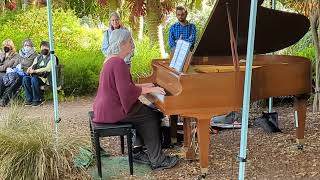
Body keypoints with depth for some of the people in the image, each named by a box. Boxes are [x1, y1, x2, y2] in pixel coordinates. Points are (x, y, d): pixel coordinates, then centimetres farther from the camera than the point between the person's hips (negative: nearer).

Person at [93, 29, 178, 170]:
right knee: (151, 117, -5)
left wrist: (144, 86, 14)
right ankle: (157, 160, -1)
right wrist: (150, 90, -18)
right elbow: (127, 91, -27)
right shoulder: (118, 63, -21)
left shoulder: (112, 61, 13)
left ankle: (137, 152, 17)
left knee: (145, 113, 14)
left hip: (108, 105, 11)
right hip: (113, 110, -11)